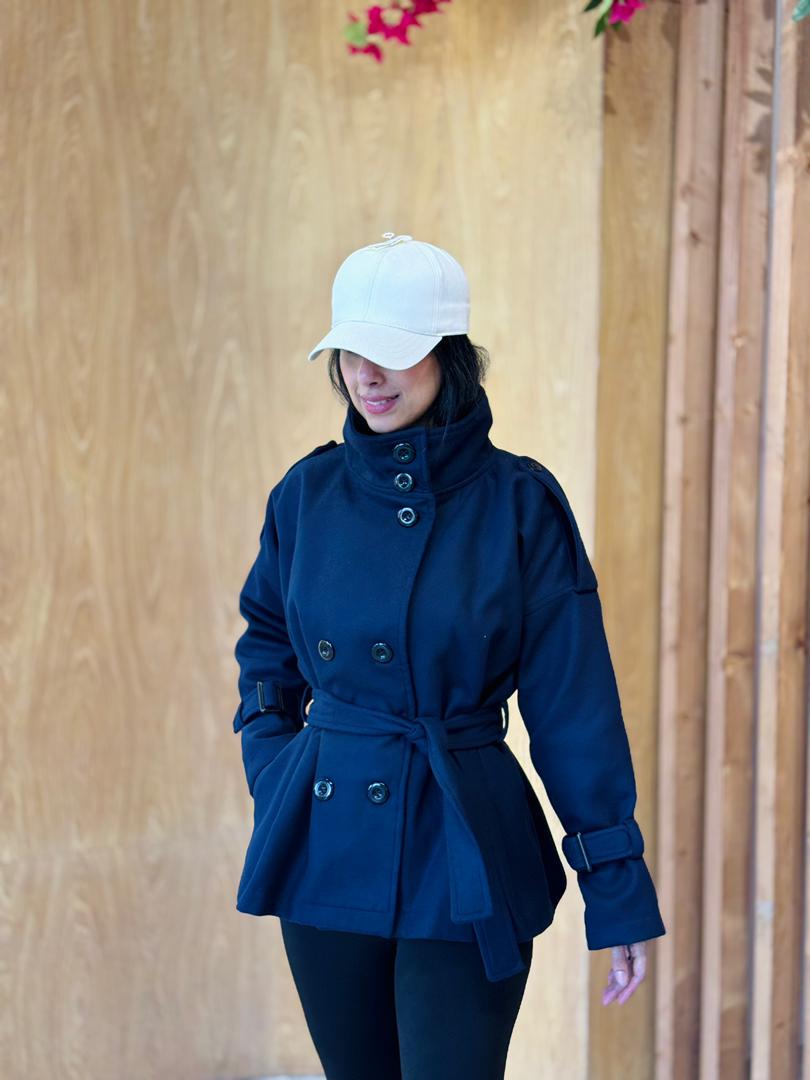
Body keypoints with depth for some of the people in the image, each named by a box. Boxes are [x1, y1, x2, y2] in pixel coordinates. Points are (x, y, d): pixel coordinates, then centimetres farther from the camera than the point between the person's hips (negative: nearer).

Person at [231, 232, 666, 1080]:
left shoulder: (519, 503, -8)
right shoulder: (308, 494, 2)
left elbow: (576, 710, -6)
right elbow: (266, 645, 21)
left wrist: (621, 895, -7)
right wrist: (272, 772, 7)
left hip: (463, 855, -3)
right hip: (326, 846, 4)